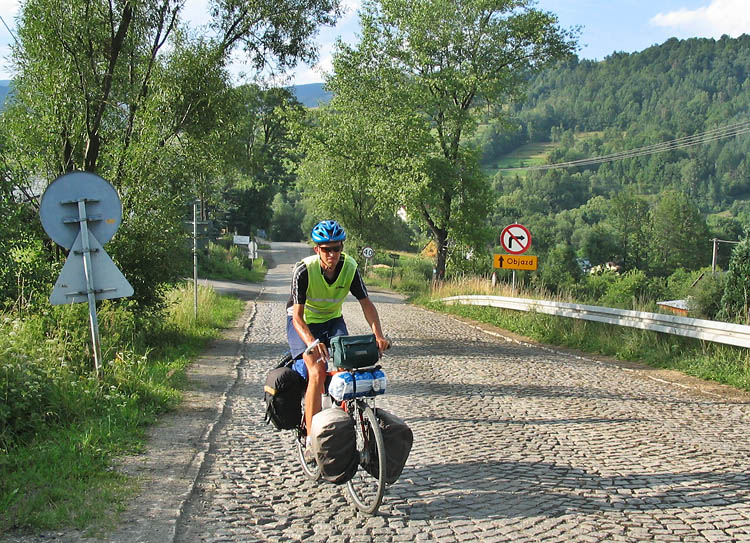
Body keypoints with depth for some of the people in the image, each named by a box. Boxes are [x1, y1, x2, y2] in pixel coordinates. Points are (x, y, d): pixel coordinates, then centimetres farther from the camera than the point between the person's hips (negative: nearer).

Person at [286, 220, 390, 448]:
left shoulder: (350, 267, -18)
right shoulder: (304, 270, -28)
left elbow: (366, 303, -16)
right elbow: (297, 315, -31)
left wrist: (378, 335, -32)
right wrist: (311, 341, -50)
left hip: (332, 320, 3)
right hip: (303, 322, -3)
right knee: (317, 372, -23)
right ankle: (311, 438, -14)